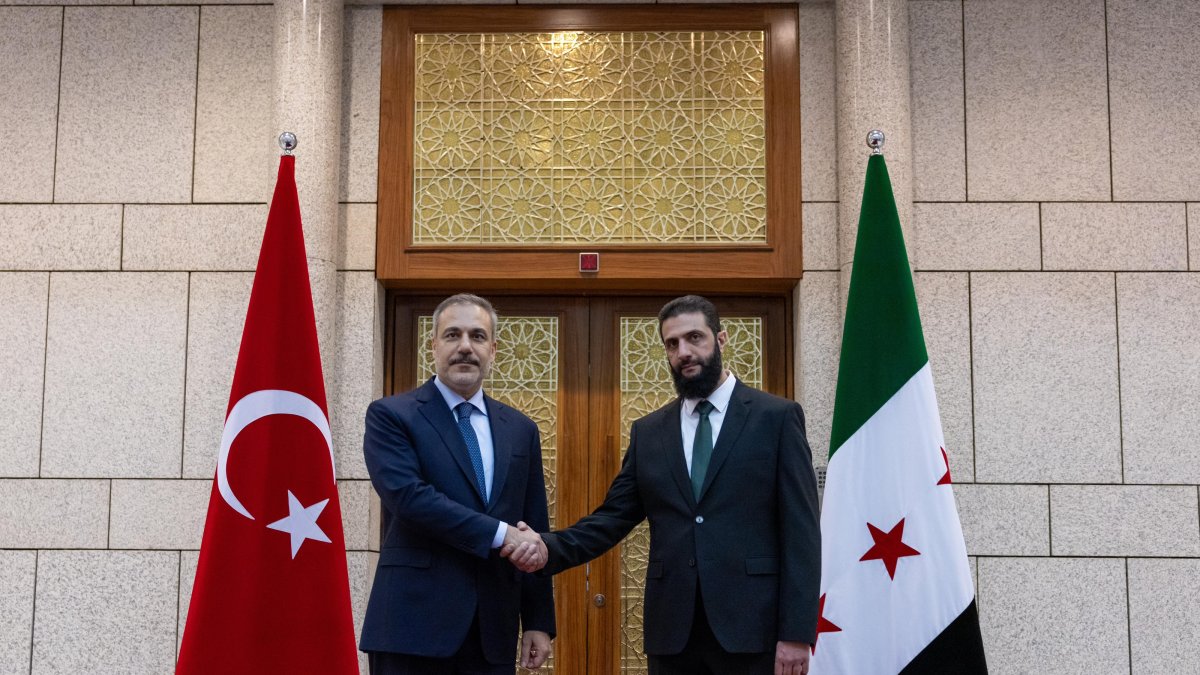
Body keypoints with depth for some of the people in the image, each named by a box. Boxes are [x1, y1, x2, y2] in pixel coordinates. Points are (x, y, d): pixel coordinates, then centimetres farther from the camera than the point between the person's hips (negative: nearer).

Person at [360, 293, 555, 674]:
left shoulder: (520, 430, 12)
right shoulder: (391, 415, -1)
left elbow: (533, 531, 12)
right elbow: (407, 496, -17)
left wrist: (539, 621, 8)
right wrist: (499, 534, -17)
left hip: (493, 629, 4)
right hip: (414, 624, -4)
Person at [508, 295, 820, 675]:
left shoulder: (777, 417, 0)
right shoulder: (648, 432, 12)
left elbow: (800, 530, -4)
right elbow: (613, 517, 8)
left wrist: (797, 632, -10)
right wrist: (549, 548, -10)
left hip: (751, 627, -3)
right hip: (672, 631, 3)